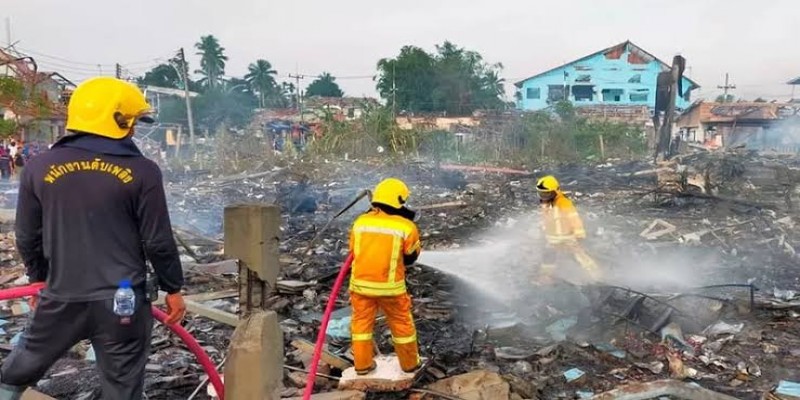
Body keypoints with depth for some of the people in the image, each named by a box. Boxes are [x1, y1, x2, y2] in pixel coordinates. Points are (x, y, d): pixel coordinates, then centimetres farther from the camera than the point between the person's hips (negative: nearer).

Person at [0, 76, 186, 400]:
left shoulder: (40, 168, 0)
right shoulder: (142, 171, -10)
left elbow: (27, 237, 9)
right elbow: (158, 242, -7)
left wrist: (38, 278, 26)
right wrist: (173, 289, 7)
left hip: (60, 298, 3)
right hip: (123, 301, -2)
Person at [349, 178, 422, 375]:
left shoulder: (360, 221, -1)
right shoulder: (406, 227, -10)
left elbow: (353, 251, 10)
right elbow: (411, 257, 2)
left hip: (361, 283, 3)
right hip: (390, 286, -2)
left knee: (362, 321, 17)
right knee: (402, 323, 14)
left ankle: (363, 364, 25)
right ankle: (410, 363, 29)